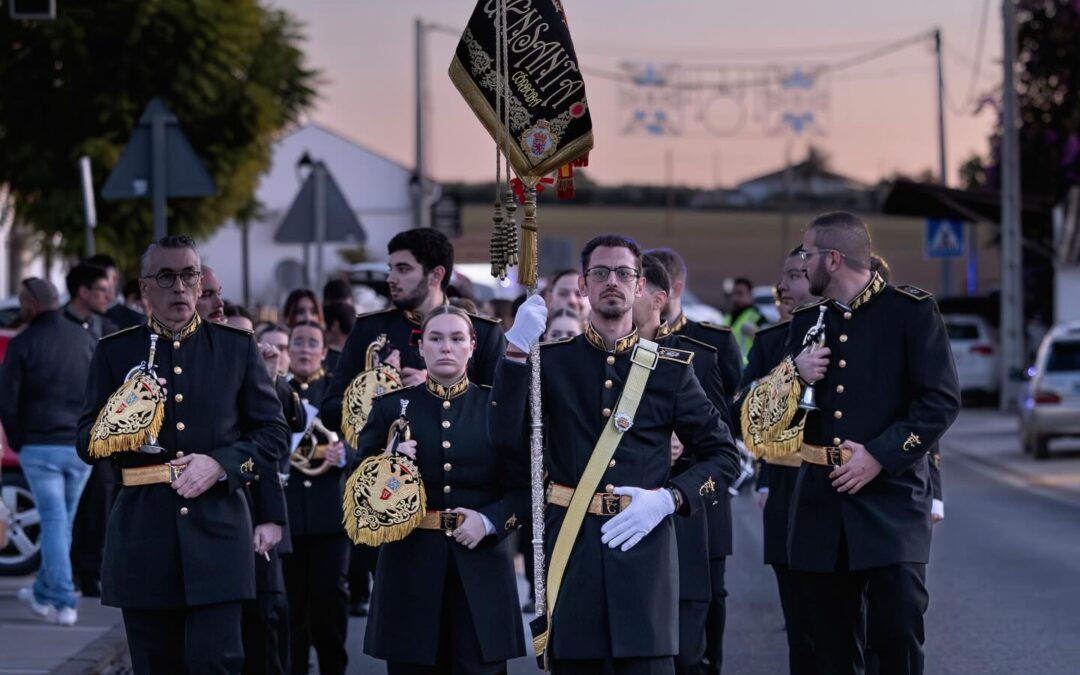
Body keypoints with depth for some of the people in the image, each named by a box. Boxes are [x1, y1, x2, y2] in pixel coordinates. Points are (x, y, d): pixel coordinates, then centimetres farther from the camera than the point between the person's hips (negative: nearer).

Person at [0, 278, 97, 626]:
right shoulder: (85, 339, 4)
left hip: (39, 447, -4)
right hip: (81, 447, 4)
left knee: (54, 521, -1)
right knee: (61, 521, 15)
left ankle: (63, 602, -6)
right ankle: (44, 592, 27)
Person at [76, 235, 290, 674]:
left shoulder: (237, 348, 8)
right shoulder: (115, 352, 8)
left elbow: (273, 433, 7)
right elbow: (86, 443, 7)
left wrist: (220, 464, -10)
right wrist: (113, 431, -16)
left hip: (216, 534, -1)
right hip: (143, 535, 1)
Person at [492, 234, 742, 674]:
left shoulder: (670, 368, 6)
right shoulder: (553, 361, 6)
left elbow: (723, 456, 8)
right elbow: (505, 435, -9)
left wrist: (669, 499, -8)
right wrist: (516, 352, -21)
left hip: (645, 549, 0)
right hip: (571, 550, 1)